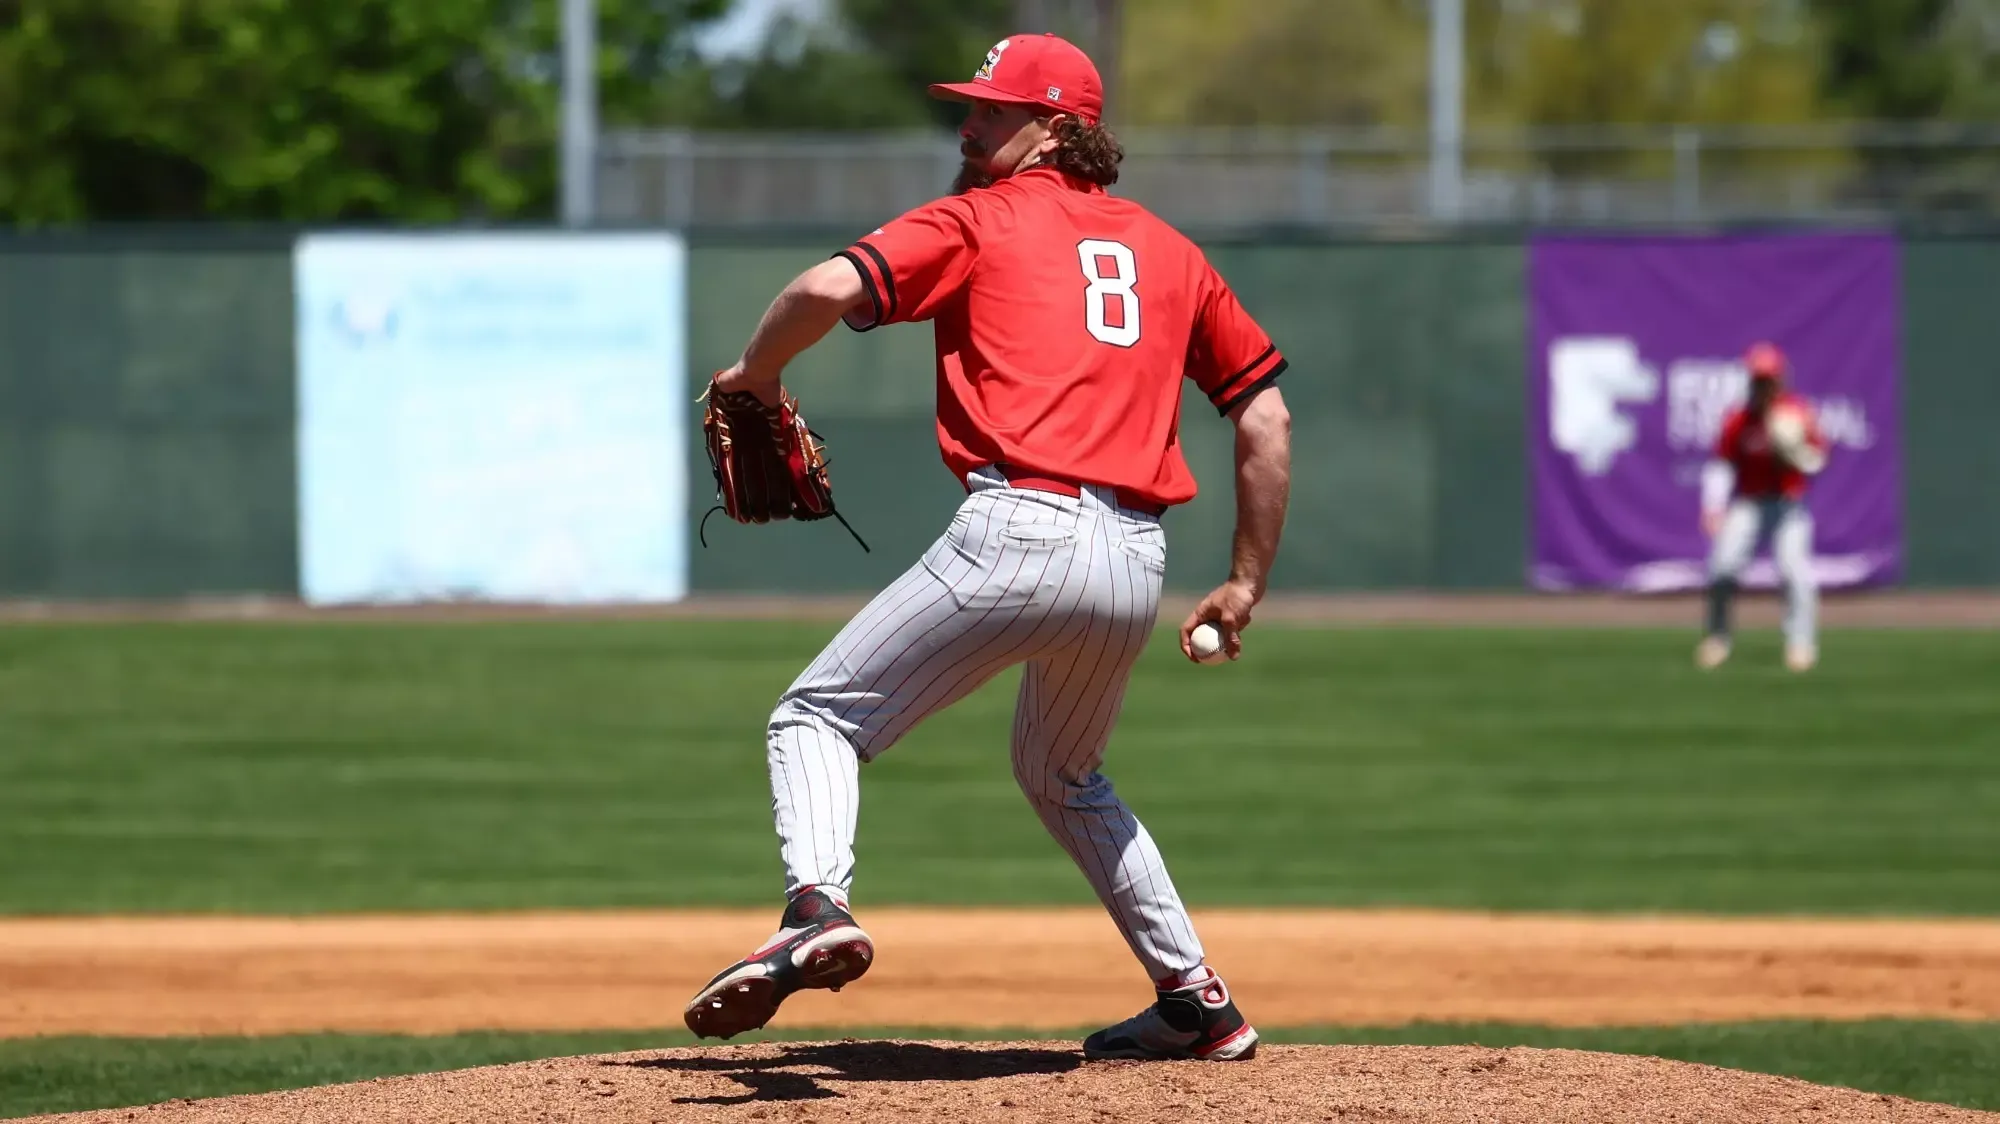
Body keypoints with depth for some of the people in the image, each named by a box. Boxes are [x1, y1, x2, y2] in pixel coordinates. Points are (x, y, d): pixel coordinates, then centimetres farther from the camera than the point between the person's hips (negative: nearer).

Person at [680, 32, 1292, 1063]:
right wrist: (1245, 584, 25)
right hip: (1136, 564, 6)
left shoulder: (981, 221, 7)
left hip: (1018, 534, -6)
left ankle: (816, 909, -25)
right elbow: (1265, 415, 21)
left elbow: (831, 288, -10)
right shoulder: (1168, 250, 22)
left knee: (818, 717, 2)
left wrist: (754, 372, 9)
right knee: (1065, 780, 30)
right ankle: (1196, 1001, 27)